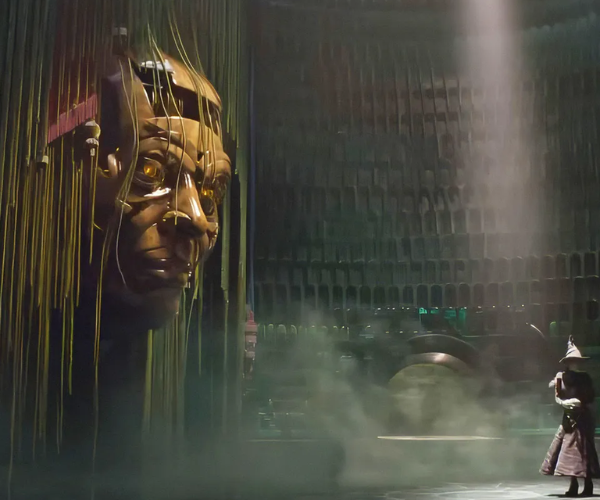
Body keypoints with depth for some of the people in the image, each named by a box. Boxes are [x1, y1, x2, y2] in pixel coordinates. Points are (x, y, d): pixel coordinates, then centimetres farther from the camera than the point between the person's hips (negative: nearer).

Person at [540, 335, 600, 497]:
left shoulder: (584, 377, -1)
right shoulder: (561, 376, 4)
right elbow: (557, 397, 3)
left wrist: (580, 403, -17)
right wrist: (564, 403, -16)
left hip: (583, 417, -3)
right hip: (568, 417, 3)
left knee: (582, 450, -7)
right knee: (570, 449, 1)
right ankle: (574, 485, 7)